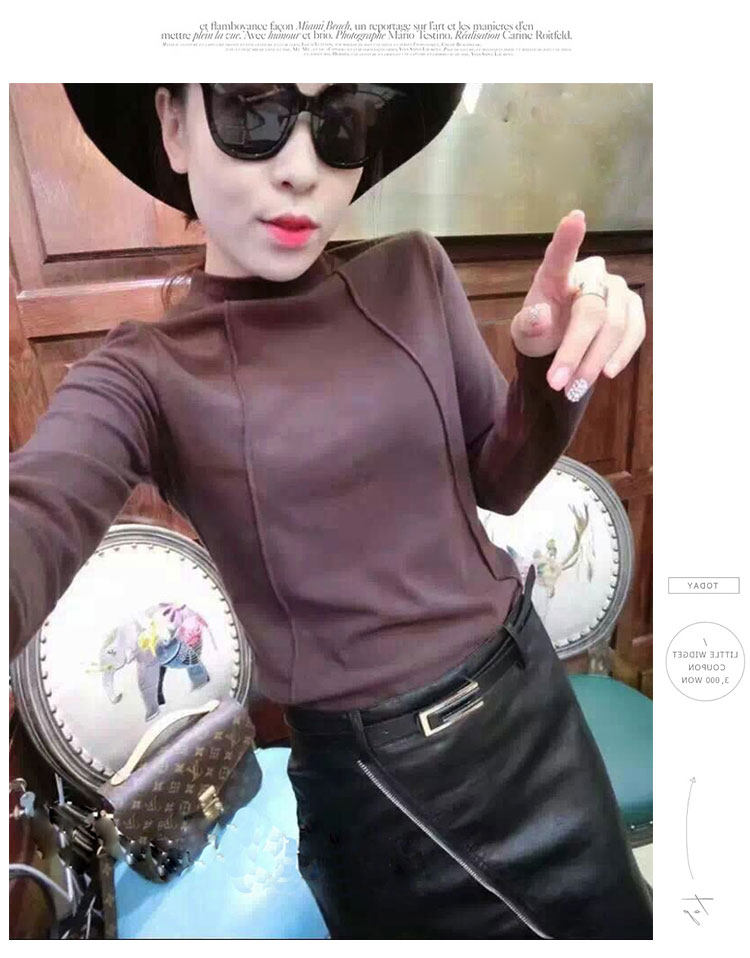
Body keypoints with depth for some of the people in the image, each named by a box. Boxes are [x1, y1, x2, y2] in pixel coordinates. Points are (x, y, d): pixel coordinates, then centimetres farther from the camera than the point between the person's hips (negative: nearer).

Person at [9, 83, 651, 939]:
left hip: (529, 695, 4)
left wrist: (554, 362, -17)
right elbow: (34, 523, -34)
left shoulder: (412, 276, -4)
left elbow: (499, 482, 3)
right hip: (378, 778, -3)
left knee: (615, 924, 27)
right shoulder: (146, 375, -13)